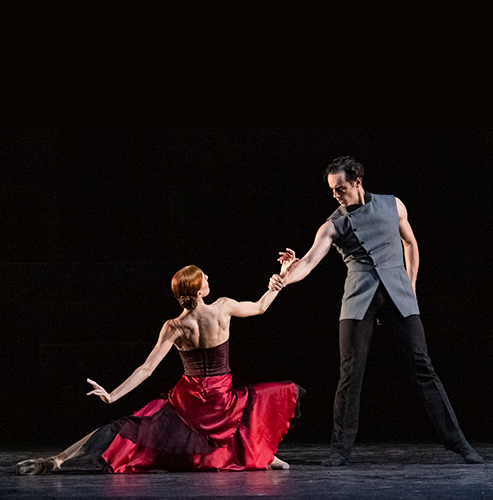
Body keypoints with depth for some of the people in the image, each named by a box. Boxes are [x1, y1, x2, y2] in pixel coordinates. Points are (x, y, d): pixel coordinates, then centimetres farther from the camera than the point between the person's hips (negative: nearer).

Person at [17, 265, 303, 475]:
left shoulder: (175, 328, -8)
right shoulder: (223, 308, -11)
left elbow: (147, 369, -13)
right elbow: (259, 308, 8)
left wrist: (113, 396, -13)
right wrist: (276, 286, 25)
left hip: (188, 400, 1)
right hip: (221, 400, -1)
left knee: (127, 429, 1)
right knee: (282, 394, 21)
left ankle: (56, 460, -13)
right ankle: (264, 455, 15)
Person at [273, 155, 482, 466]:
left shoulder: (392, 206, 11)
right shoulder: (333, 225, 5)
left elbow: (410, 243, 24)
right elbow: (310, 262, -8)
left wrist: (412, 286, 18)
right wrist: (287, 275, -29)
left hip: (398, 294, 0)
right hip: (359, 297, 0)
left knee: (421, 365, -5)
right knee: (351, 372, -8)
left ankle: (457, 442, -1)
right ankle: (341, 449, 1)